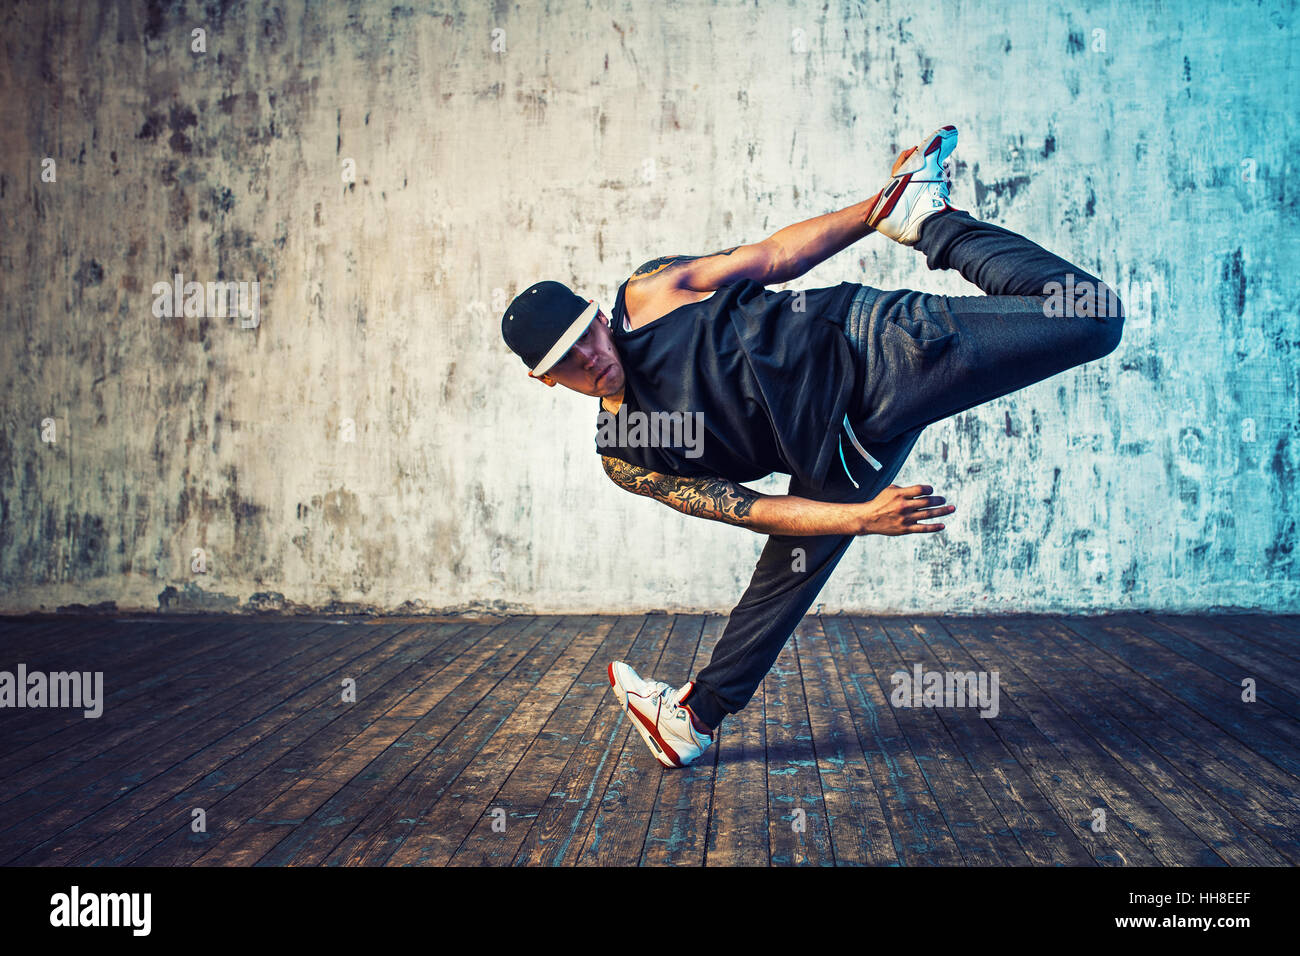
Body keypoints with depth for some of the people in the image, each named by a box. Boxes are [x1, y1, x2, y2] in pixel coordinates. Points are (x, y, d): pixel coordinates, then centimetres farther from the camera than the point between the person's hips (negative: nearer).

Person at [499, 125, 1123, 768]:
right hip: (837, 455, 2)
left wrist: (875, 210, -7)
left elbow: (773, 256, 4)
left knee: (1091, 321, -7)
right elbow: (747, 510, -3)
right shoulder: (621, 458, 3)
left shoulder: (649, 293, 1)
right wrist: (863, 518, -17)